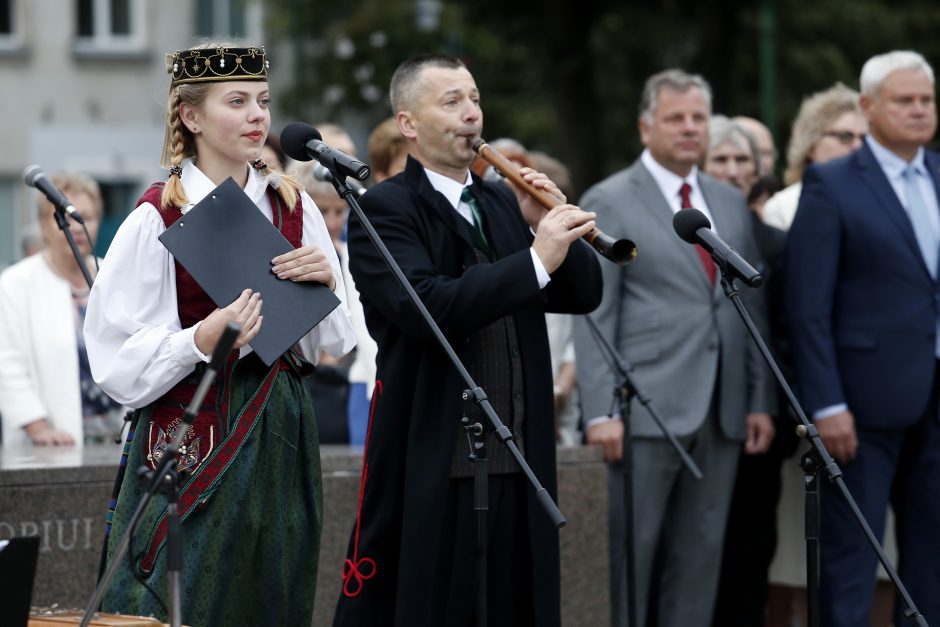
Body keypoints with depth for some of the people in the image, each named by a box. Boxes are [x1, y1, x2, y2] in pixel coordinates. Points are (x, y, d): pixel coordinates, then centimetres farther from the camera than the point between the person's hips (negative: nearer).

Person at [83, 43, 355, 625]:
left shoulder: (292, 205, 6)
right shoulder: (158, 217, -8)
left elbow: (335, 342, 12)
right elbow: (119, 360, -10)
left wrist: (325, 282, -6)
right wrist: (202, 340, -23)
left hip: (281, 436, 5)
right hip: (194, 438, -5)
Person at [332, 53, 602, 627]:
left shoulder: (503, 204, 16)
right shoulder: (384, 210, -6)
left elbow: (584, 294, 10)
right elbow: (429, 307, -22)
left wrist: (548, 227, -6)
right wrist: (537, 259, -24)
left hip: (517, 463, 7)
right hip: (428, 466, -6)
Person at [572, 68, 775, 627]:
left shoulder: (731, 203, 15)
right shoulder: (609, 203, -1)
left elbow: (753, 308, 16)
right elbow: (594, 317, -6)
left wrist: (761, 401, 9)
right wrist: (602, 411, -13)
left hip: (721, 414, 5)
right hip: (646, 412, -5)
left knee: (700, 557, 7)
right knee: (629, 555, -3)